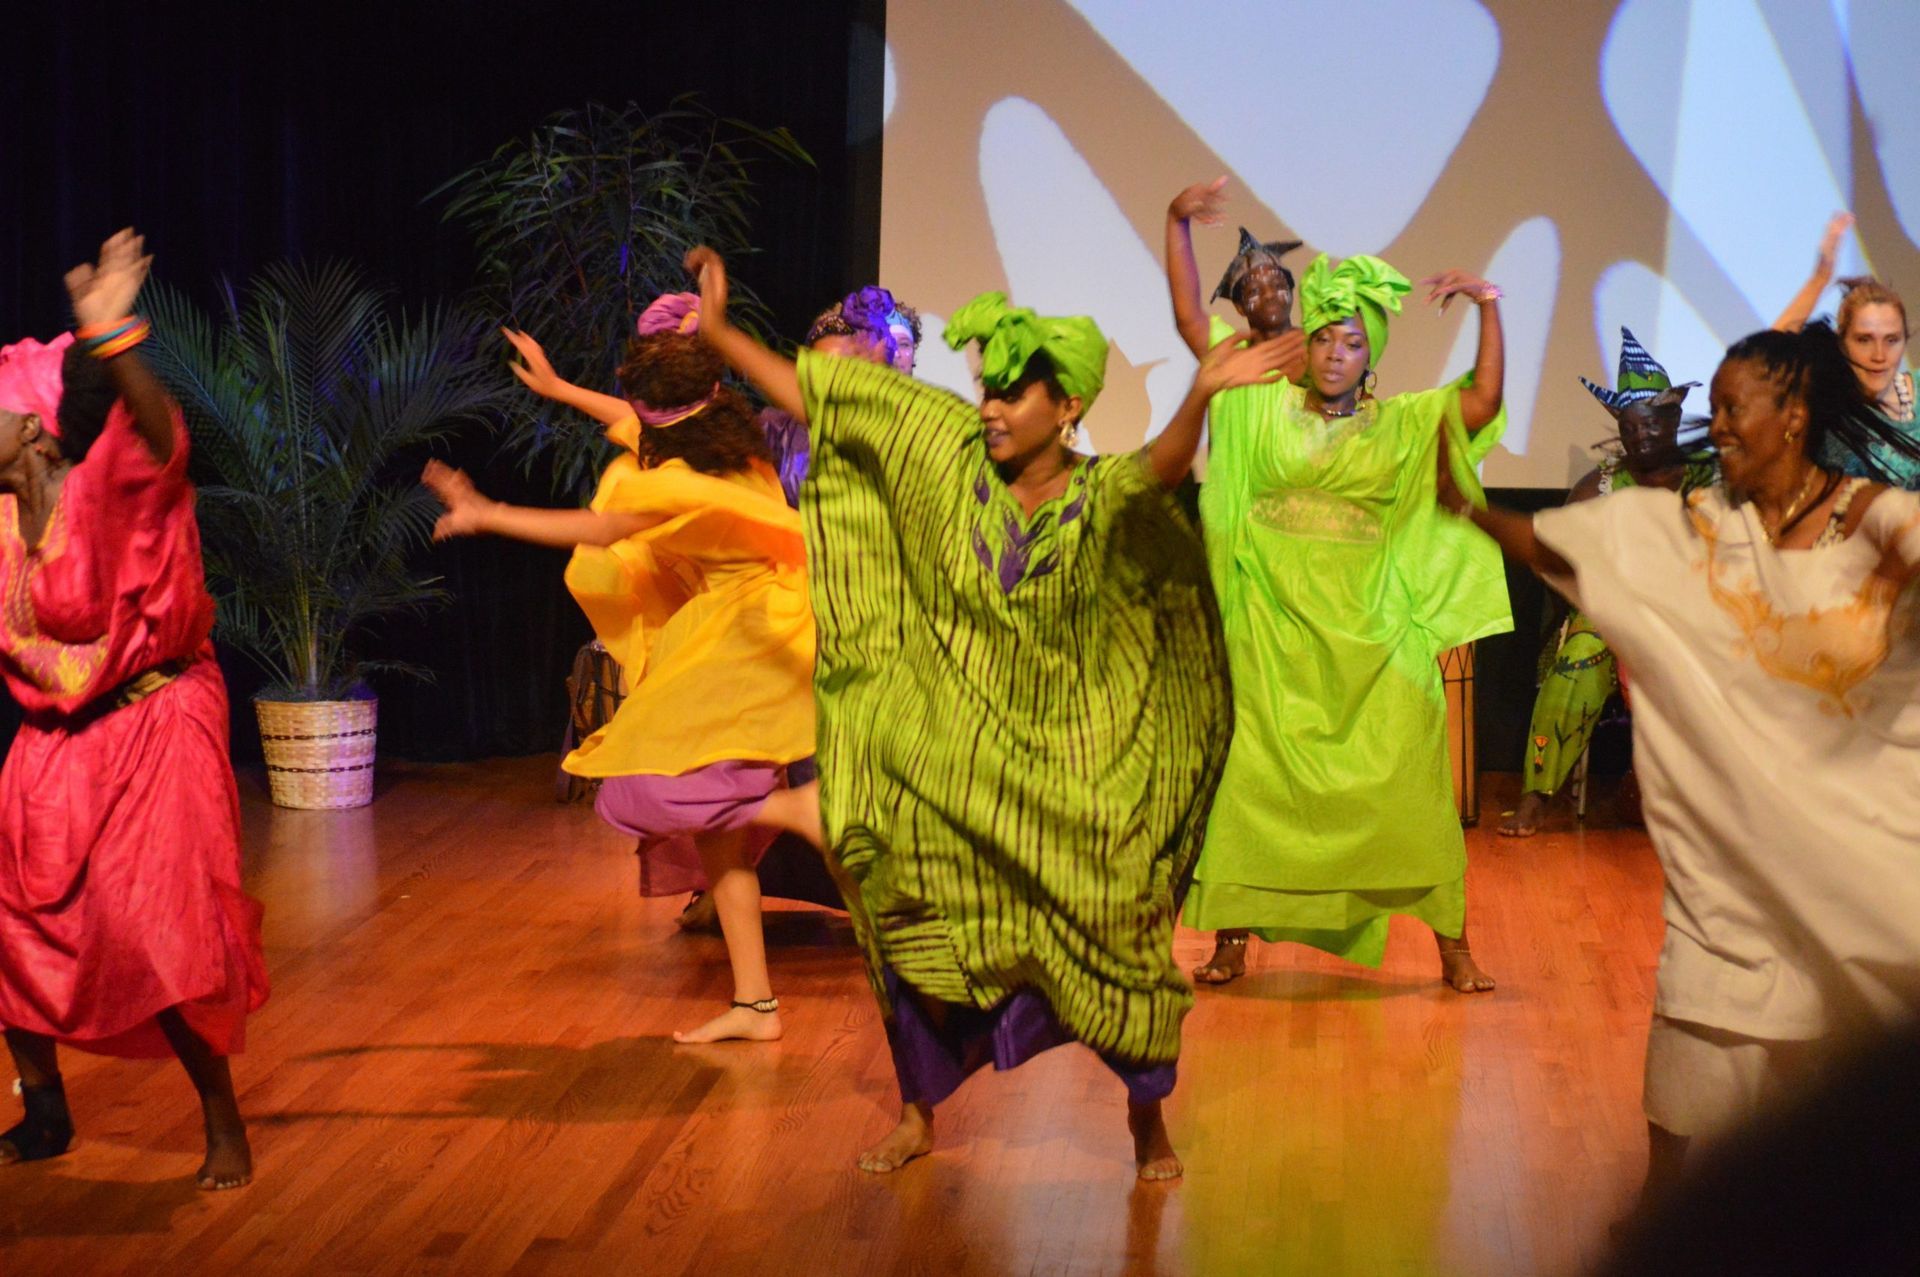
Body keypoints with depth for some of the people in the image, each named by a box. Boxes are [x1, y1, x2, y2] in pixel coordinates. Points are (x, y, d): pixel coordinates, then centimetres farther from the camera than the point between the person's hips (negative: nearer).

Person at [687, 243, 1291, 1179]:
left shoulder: (1103, 498, -14)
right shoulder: (947, 449, -5)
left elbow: (1161, 467, -37)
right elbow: (813, 397, -2)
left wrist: (1200, 398, -57)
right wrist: (719, 333, -6)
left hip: (1068, 762, -2)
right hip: (947, 744, 2)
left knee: (1111, 931, 0)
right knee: (922, 923, 5)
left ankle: (1147, 1115, 22)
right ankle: (919, 1111, 26)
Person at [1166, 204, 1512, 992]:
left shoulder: (1402, 424, 5)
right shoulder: (1264, 406, 5)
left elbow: (1485, 401, -8)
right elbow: (1190, 319, 1)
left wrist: (1488, 305, -15)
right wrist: (1176, 227, -7)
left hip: (1371, 633, 0)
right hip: (1274, 628, 0)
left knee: (1407, 784, 1)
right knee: (1254, 776, 3)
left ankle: (1452, 944, 9)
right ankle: (1233, 940, 12)